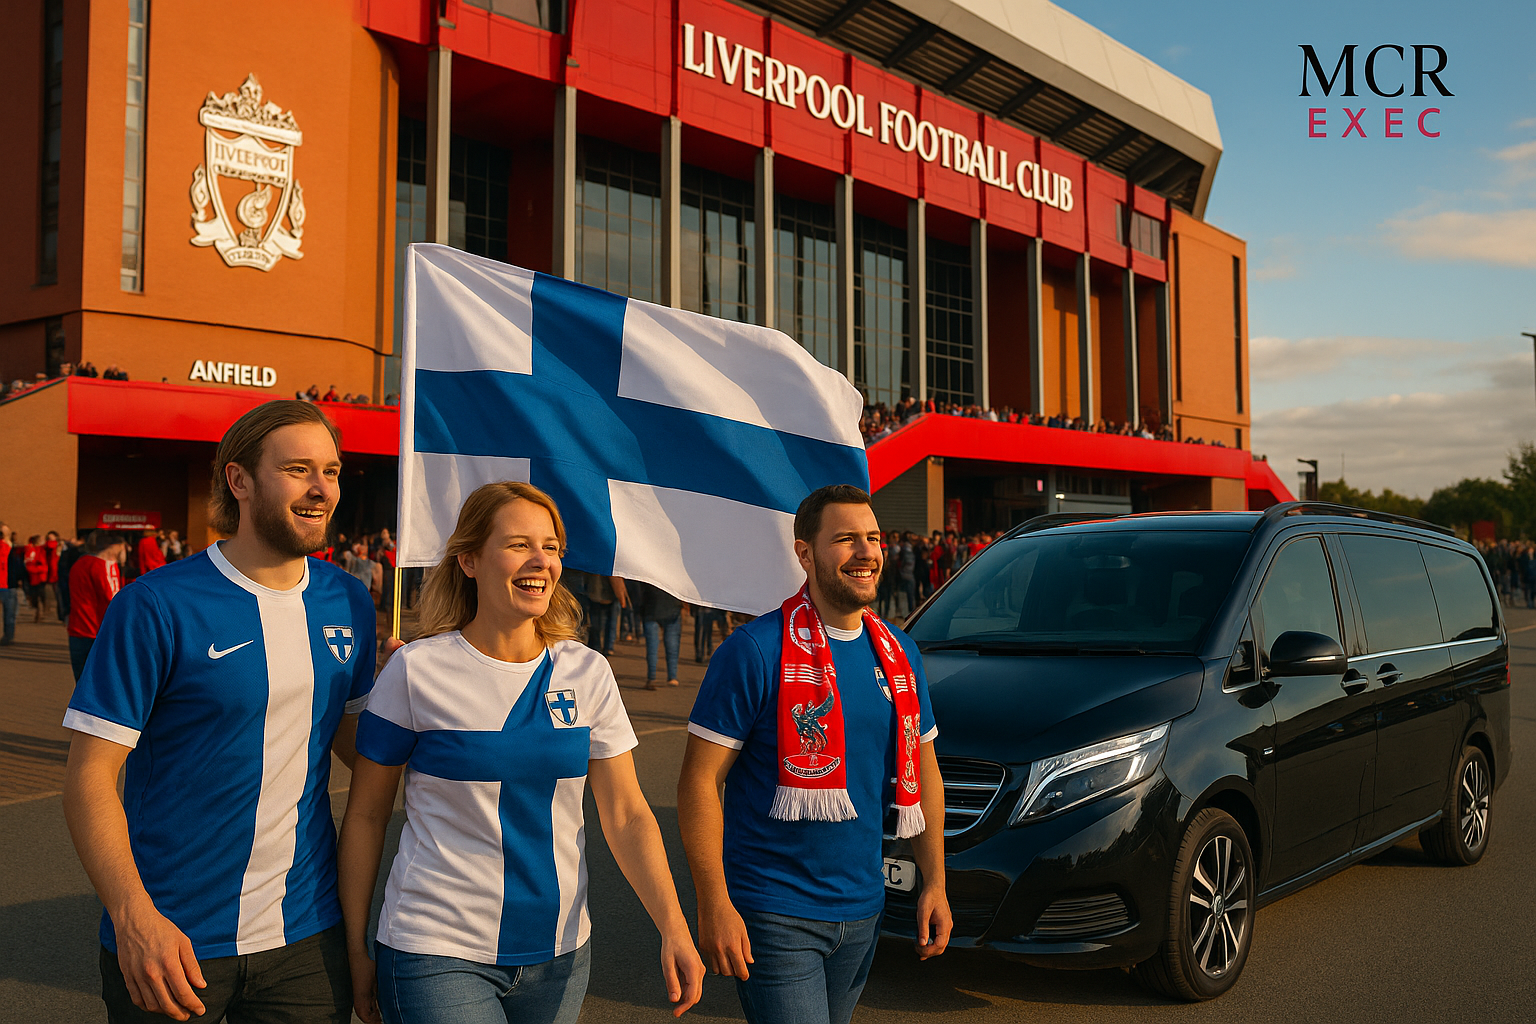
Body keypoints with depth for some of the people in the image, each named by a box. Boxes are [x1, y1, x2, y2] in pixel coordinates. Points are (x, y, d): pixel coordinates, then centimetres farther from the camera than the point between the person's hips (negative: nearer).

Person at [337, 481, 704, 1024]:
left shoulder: (588, 673, 0)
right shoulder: (417, 670, -8)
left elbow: (627, 815, 0)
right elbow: (366, 816, -1)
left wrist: (673, 926, -11)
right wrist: (357, 952, 1)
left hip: (559, 952, 3)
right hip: (438, 953, -3)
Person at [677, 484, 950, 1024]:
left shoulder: (899, 652, 6)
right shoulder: (754, 651, -14)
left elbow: (922, 772, 14)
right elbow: (699, 781, -14)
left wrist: (935, 883, 8)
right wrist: (714, 904, -18)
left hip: (862, 910, 6)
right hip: (774, 913, -6)